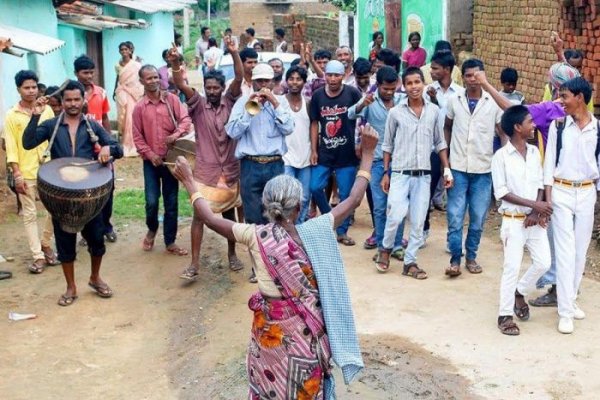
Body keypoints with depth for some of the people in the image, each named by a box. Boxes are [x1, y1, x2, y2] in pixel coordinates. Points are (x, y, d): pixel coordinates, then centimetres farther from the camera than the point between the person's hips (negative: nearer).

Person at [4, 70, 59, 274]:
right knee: (30, 214, 3)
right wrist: (17, 174, -11)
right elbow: (11, 147, -5)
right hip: (26, 173, -2)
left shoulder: (47, 110, 4)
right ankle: (38, 256, 9)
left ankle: (46, 244, 29)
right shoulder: (12, 115, -3)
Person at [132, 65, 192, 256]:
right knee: (151, 202, -5)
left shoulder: (171, 99, -1)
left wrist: (177, 134, -26)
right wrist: (150, 154, -10)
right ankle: (152, 229, 27)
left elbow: (185, 119, -7)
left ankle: (170, 242, 17)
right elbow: (137, 137, 2)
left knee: (171, 203, 5)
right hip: (151, 161, 0)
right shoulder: (139, 107, 0)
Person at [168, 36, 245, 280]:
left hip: (230, 171, 2)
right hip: (205, 172, -2)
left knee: (229, 213, 15)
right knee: (199, 215, -3)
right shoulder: (198, 105, -3)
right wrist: (175, 64, -35)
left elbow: (239, 79, -14)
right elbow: (181, 85, -17)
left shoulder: (230, 102, 0)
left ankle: (232, 254, 30)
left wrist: (234, 53, -28)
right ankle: (194, 263, 1)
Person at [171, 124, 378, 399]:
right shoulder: (316, 233, -13)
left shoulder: (256, 236, -14)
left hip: (272, 331, 0)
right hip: (308, 331, 0)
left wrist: (189, 184, 7)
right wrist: (367, 155, 4)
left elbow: (211, 219, -5)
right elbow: (354, 200, -4)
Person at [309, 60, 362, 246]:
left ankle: (342, 231, 18)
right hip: (324, 153, 2)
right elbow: (314, 123, 7)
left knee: (346, 194, 3)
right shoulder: (317, 96, 1)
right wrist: (313, 150, 2)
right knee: (315, 188, -3)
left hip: (347, 154, -2)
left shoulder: (352, 93, -8)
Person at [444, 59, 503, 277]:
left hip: (483, 169, 0)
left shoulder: (494, 102, -3)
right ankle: (455, 260, 3)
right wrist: (445, 154, 6)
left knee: (478, 217, 7)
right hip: (458, 168, 0)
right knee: (455, 216, -4)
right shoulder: (454, 101, 1)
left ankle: (471, 256, 22)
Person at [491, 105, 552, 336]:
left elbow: (539, 185, 8)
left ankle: (519, 292, 30)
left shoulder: (534, 152, 6)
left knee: (543, 262, 4)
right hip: (513, 220, -5)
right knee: (512, 267, -3)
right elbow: (502, 192, -13)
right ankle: (505, 315, 8)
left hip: (534, 219, 5)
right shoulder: (501, 156, -11)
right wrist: (534, 204, -18)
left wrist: (536, 212, -8)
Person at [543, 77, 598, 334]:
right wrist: (547, 197, -6)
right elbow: (549, 161, -1)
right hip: (561, 192, -2)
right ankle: (565, 312, 0)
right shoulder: (558, 125, -3)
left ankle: (570, 300, 26)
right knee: (565, 251, -4)